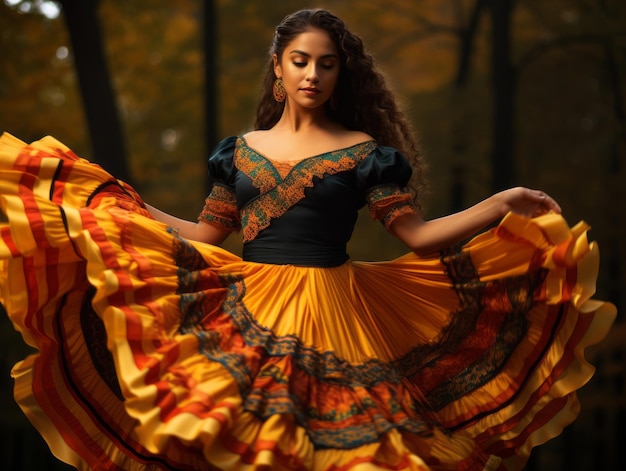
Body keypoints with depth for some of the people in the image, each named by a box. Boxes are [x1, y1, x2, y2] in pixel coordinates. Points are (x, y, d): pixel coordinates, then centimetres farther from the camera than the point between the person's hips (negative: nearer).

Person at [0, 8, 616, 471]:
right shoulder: (241, 150, 12)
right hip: (249, 318, 2)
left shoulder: (361, 151, 4)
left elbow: (416, 235, 0)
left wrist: (501, 206, -8)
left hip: (333, 319, -2)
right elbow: (203, 237, 15)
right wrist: (121, 202, 14)